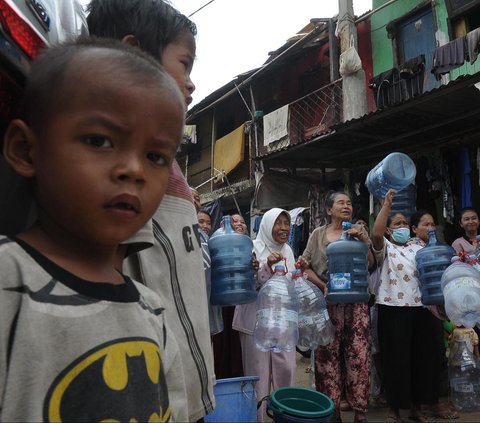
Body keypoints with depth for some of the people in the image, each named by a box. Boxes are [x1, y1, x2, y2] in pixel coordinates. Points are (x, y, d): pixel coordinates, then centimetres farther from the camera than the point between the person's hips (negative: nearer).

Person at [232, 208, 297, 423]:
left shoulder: (287, 250, 11)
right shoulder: (254, 248, -7)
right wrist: (266, 266, -25)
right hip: (256, 319, -5)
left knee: (287, 369, 5)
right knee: (259, 373, -1)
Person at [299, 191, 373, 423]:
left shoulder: (358, 230, 9)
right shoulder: (318, 234, 6)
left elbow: (370, 263, 3)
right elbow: (305, 266, 4)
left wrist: (362, 240, -11)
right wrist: (323, 286, -9)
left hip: (356, 301, 1)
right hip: (329, 302, 0)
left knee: (358, 354, -1)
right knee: (328, 355, 1)